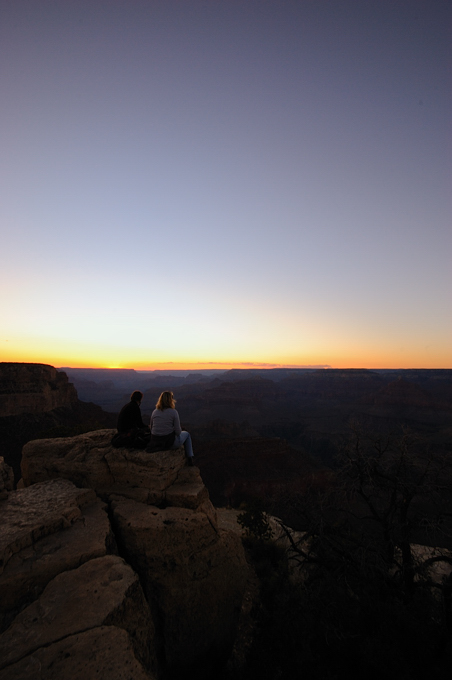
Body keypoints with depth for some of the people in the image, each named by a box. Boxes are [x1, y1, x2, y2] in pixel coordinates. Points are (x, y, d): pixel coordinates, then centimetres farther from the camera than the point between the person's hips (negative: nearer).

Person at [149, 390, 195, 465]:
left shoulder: (154, 412, 0)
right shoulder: (173, 412, -14)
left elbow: (152, 429, 8)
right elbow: (178, 432, -14)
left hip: (155, 442, 5)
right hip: (170, 443, -5)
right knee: (186, 434, 26)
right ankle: (190, 458, 24)